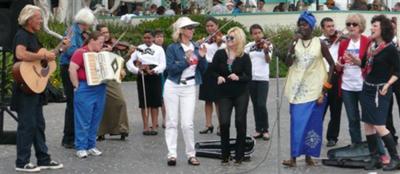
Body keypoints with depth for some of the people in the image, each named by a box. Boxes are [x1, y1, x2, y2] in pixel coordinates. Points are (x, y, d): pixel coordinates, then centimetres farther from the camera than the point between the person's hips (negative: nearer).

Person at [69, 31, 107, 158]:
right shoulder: (81, 53, -7)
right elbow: (72, 69, -16)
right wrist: (77, 86, -15)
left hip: (100, 90, 7)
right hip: (85, 90, -7)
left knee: (95, 120, 10)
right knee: (83, 120, -3)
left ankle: (91, 146, 18)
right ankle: (81, 148, 3)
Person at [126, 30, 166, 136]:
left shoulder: (159, 49, 7)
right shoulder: (138, 49, 9)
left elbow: (162, 64, -3)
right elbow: (129, 62, 1)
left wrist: (154, 70, -21)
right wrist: (137, 70, -17)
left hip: (155, 77, -1)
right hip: (142, 77, 1)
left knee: (155, 103, -1)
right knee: (144, 103, 1)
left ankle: (154, 126, 3)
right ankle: (146, 127, 5)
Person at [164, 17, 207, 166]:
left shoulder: (196, 48, 8)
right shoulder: (172, 48, -4)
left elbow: (203, 70, 8)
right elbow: (170, 68, -14)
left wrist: (202, 57, -9)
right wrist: (186, 60, -23)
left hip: (189, 88, 2)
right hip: (173, 87, -2)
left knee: (187, 124, -4)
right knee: (172, 122, 2)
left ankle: (191, 154, 7)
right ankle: (172, 154, 6)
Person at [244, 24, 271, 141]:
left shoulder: (267, 44, 0)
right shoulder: (248, 46, 8)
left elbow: (268, 60, -13)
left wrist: (266, 50, -31)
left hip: (263, 79, -3)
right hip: (251, 78, 3)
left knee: (261, 105, -12)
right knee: (255, 105, 8)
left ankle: (265, 129, 2)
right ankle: (258, 129, 16)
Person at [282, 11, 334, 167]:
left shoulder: (320, 44, -2)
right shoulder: (295, 43, 3)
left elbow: (331, 63, 4)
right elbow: (287, 63, -8)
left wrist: (327, 82, -3)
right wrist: (294, 44, -18)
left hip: (315, 89, -1)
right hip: (298, 90, 1)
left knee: (312, 124, 4)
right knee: (297, 123, -2)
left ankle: (308, 155, 14)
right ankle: (294, 157, -3)